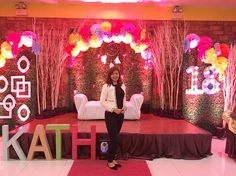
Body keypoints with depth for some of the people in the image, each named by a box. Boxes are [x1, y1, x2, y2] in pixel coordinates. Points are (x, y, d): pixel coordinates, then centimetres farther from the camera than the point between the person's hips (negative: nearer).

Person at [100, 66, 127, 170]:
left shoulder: (122, 86, 8)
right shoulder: (106, 86, -8)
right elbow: (102, 101, -10)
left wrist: (124, 107, -4)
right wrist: (113, 109, -17)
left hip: (120, 114, 5)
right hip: (110, 114, -5)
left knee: (115, 138, 13)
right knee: (113, 138, -3)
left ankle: (112, 159, 27)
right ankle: (109, 161, 15)